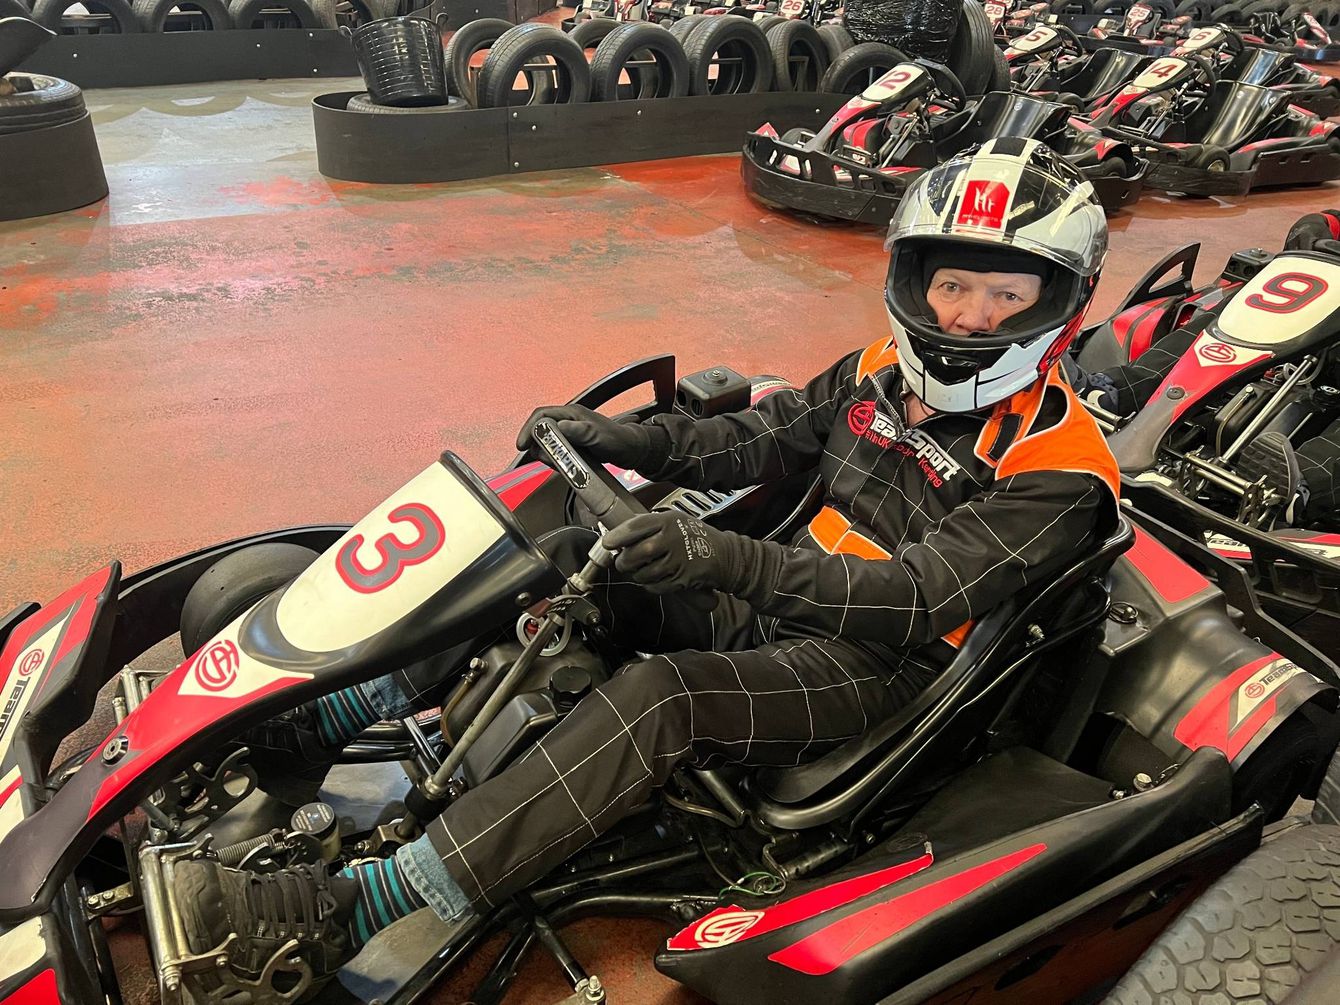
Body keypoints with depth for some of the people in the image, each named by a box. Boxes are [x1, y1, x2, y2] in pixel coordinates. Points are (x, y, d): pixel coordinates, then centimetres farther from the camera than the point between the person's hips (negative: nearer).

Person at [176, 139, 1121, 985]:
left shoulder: (1057, 467, -14)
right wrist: (616, 436, -6)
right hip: (788, 608, 7)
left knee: (662, 695, -33)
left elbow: (918, 596, -26)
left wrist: (726, 558, -40)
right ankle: (321, 717, -7)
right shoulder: (884, 372, 6)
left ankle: (346, 916, -34)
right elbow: (755, 438, 10)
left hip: (878, 665, -7)